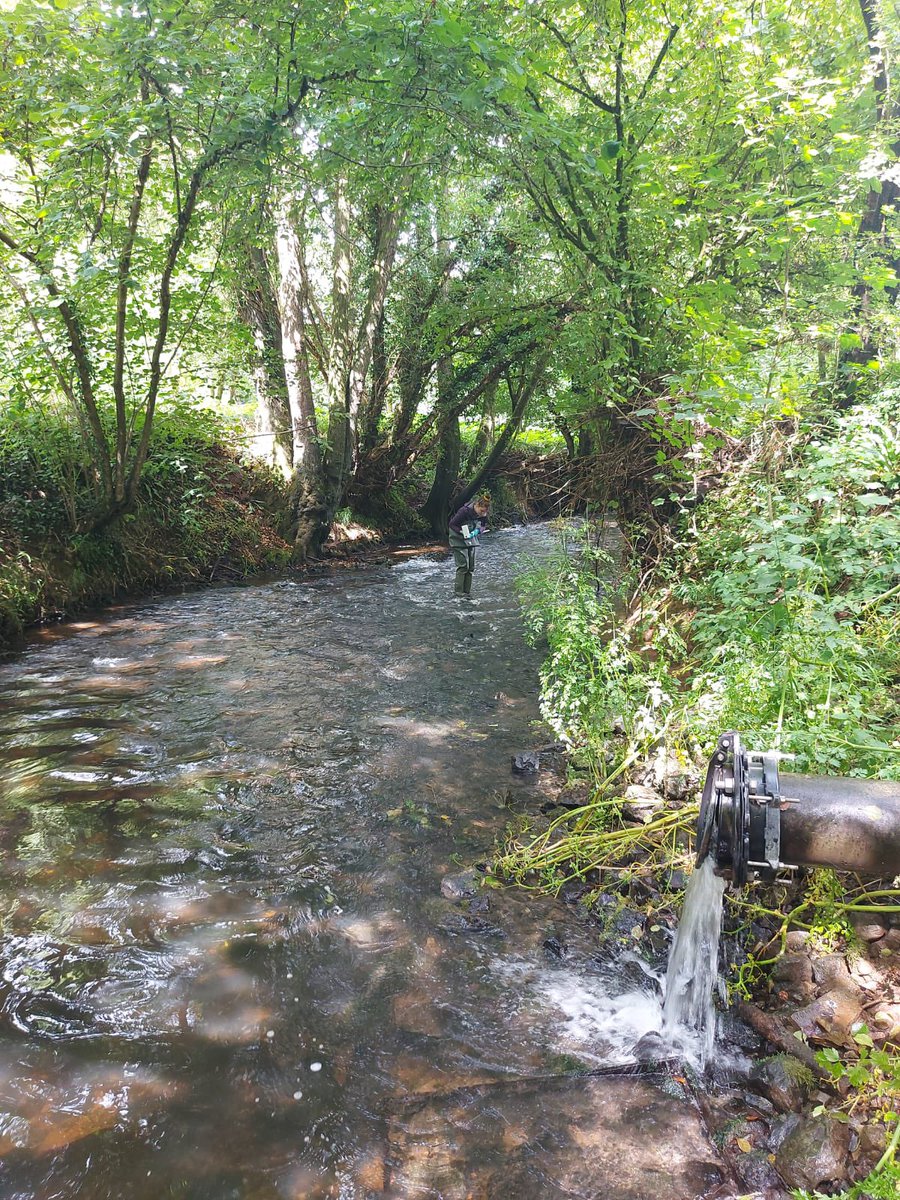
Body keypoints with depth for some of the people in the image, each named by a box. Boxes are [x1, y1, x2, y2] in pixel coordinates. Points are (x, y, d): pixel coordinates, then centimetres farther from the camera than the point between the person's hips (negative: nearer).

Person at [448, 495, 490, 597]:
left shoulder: (483, 514, -12)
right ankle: (459, 591, -6)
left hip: (471, 539, 6)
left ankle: (467, 591, 9)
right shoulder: (465, 511, -28)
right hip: (459, 539, -6)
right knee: (463, 565, -12)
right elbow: (452, 524, -18)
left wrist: (477, 531, -17)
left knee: (471, 566, 3)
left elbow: (484, 525, 5)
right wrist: (462, 532, -30)